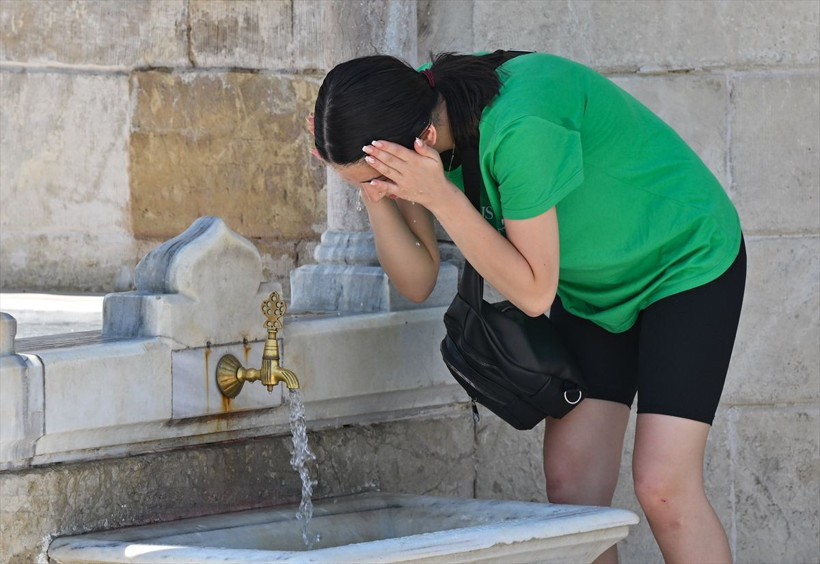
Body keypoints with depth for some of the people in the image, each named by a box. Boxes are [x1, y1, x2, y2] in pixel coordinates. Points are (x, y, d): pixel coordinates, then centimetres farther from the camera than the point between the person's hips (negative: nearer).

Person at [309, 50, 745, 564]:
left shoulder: (520, 130, -38)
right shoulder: (412, 111, -15)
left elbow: (534, 292, -29)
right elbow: (417, 281, -8)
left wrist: (439, 195, -37)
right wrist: (374, 195, -25)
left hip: (688, 261, -7)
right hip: (591, 285, 7)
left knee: (663, 487, -15)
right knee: (571, 488, -3)